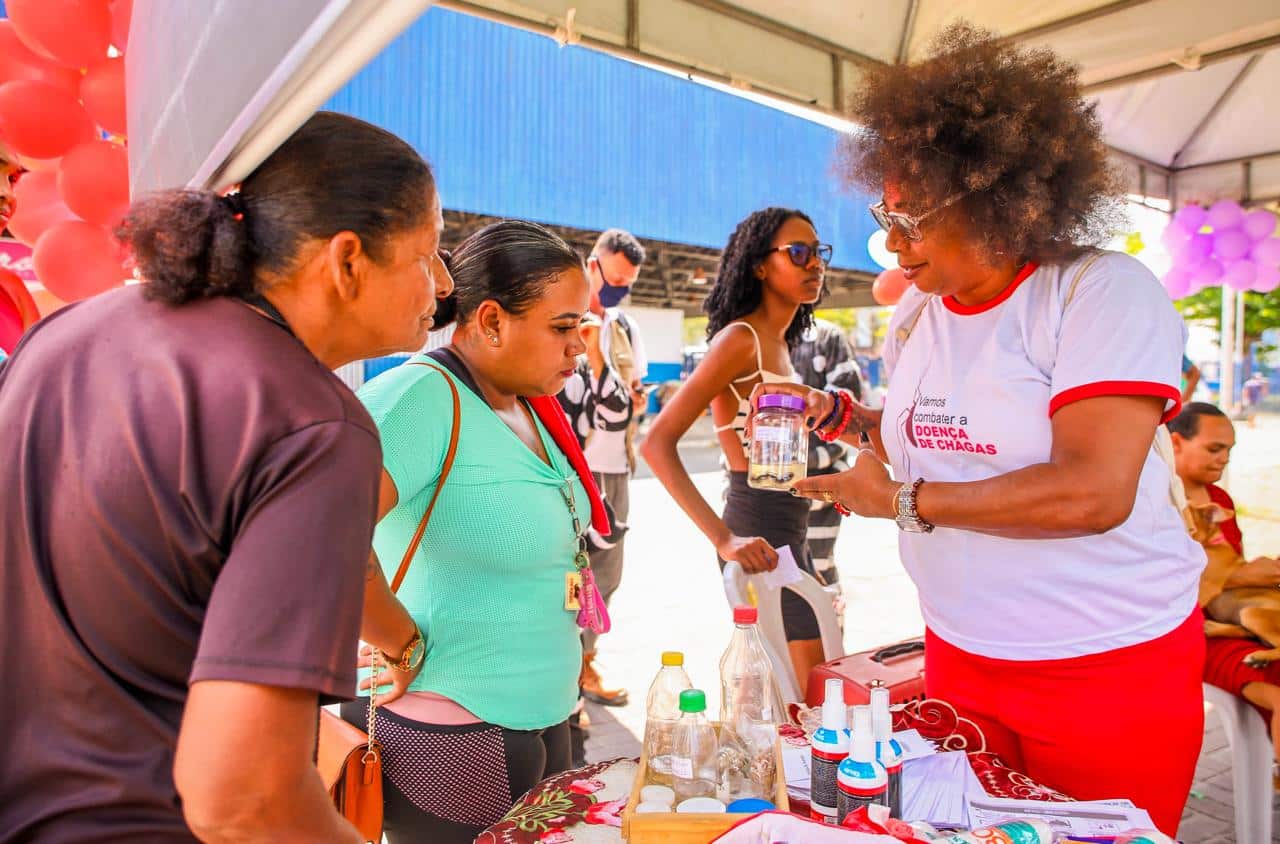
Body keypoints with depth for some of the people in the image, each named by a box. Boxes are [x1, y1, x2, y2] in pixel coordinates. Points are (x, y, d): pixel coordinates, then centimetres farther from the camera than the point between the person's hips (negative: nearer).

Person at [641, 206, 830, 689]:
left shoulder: (778, 343, 12)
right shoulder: (740, 338, -14)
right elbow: (657, 443, -22)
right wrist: (723, 540, -27)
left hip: (789, 534, 9)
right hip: (760, 539, -9)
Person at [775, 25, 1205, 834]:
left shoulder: (1105, 291, -16)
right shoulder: (916, 315, 4)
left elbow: (1093, 493, -27)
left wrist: (903, 502, -21)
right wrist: (842, 414, 0)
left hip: (1113, 668, -5)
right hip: (959, 656, 6)